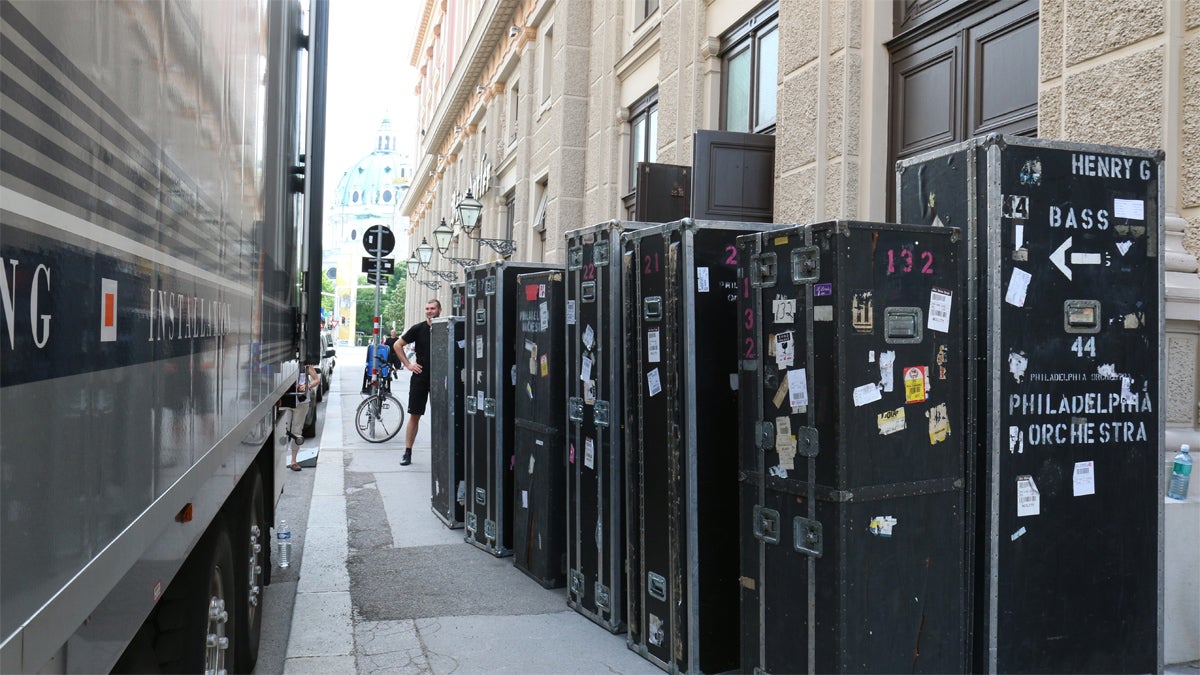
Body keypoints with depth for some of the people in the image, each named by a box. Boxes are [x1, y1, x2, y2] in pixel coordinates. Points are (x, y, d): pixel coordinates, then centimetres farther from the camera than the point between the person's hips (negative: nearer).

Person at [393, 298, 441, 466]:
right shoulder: (418, 329, 0)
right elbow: (397, 345, 8)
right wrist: (408, 364, 1)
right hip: (420, 376, 0)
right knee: (414, 415, 1)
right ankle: (407, 453, 6)